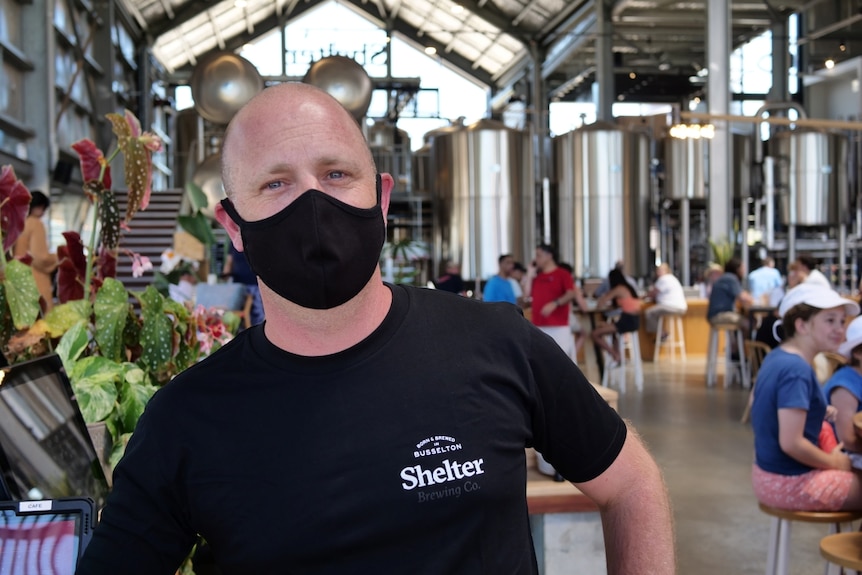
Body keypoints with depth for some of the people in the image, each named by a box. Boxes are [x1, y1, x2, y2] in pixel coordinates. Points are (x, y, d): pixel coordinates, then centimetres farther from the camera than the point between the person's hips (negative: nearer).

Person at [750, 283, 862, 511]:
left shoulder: (777, 357, 4)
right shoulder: (797, 370, -23)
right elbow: (791, 443, -27)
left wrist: (819, 414, 6)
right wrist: (833, 462, -12)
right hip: (790, 484, -9)